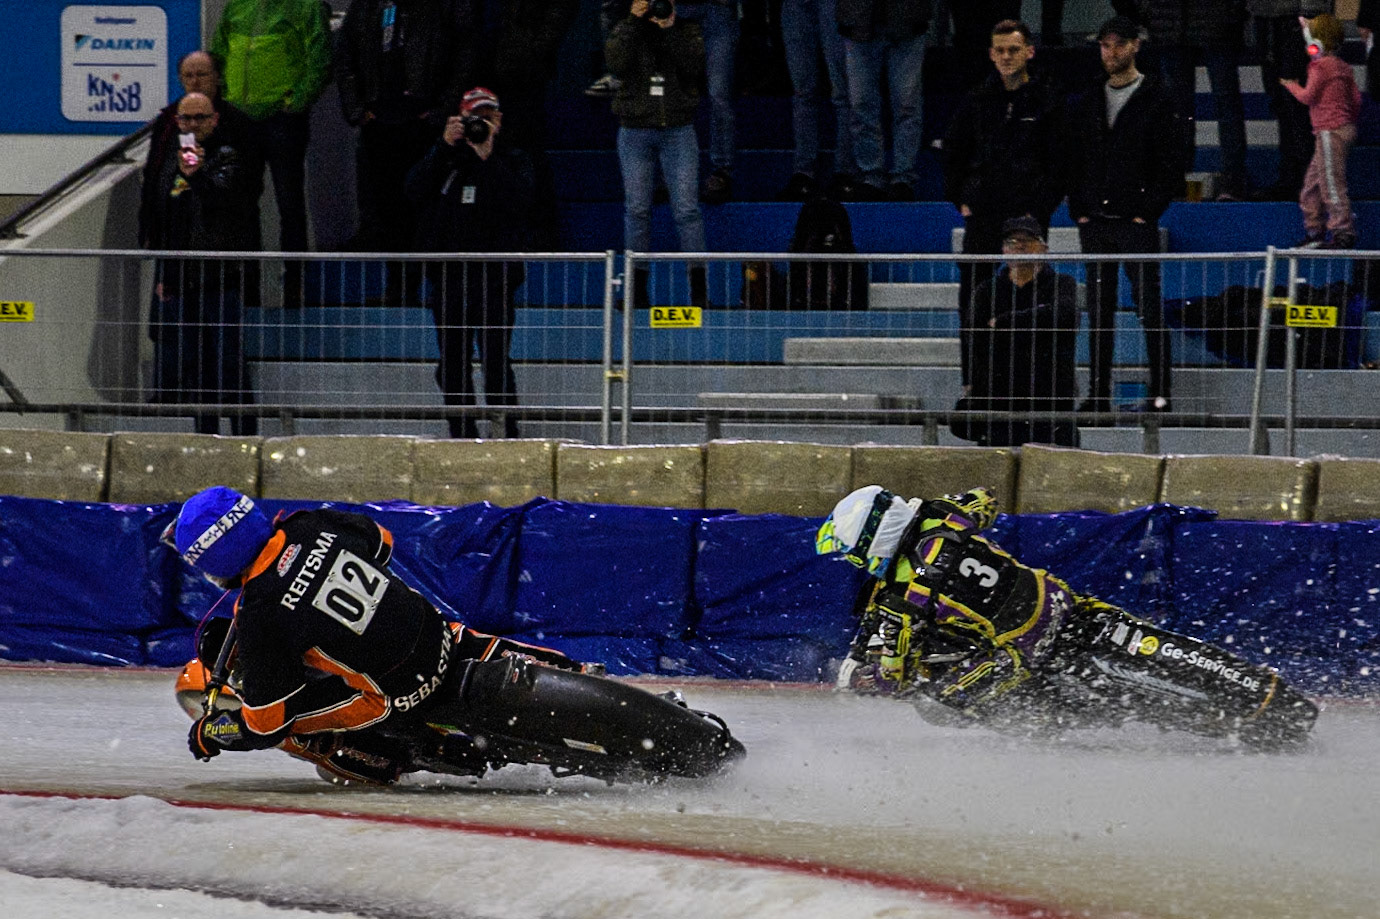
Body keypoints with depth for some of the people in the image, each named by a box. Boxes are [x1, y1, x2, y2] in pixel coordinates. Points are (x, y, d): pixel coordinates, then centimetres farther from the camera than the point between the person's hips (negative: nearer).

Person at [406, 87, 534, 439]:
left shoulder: (510, 165, 8)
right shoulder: (445, 160, 14)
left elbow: (517, 203, -11)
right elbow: (416, 191, -3)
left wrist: (488, 157, -15)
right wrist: (444, 146, -9)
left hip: (494, 276, -3)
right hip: (448, 275, 3)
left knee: (495, 359, -11)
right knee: (452, 361, 6)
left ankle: (506, 433, -10)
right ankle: (462, 435, 13)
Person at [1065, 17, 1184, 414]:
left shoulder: (1157, 99, -1)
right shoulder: (1086, 105, 14)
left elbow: (1172, 163, -4)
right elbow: (1071, 161, 15)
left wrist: (1149, 210, -11)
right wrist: (1079, 210, 4)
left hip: (1137, 221, -5)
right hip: (1095, 221, 5)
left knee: (1150, 306, -5)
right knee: (1099, 308, 6)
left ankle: (1160, 392, -3)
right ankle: (1099, 392, 9)